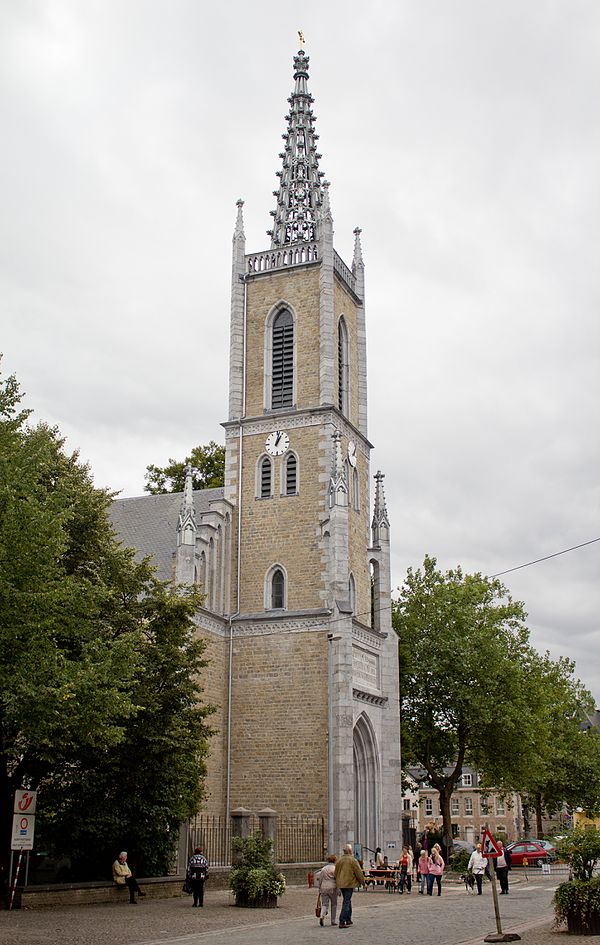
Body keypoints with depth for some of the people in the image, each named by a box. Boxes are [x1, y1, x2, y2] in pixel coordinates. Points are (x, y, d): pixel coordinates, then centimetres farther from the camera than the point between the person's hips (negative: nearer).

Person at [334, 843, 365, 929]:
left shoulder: (339, 860, 6)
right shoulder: (353, 860, -13)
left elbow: (336, 872, 13)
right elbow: (359, 872, -9)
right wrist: (362, 881, 6)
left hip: (341, 884, 7)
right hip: (349, 883, -7)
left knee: (347, 901, 22)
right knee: (346, 902, -4)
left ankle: (348, 920, 30)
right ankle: (342, 922, -9)